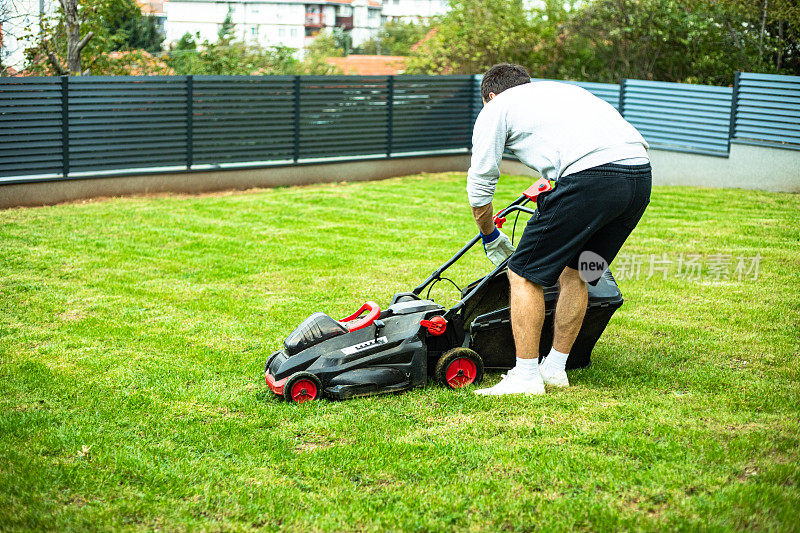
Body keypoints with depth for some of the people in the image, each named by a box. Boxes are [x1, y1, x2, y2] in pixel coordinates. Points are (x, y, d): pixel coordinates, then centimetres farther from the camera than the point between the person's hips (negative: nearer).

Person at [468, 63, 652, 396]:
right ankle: (555, 368, 29)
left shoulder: (496, 108, 19)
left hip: (591, 176, -7)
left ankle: (526, 376, 8)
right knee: (574, 269, 24)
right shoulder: (562, 89, 37)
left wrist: (491, 238, 37)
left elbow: (480, 185, 21)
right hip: (641, 173, 7)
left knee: (524, 273, 6)